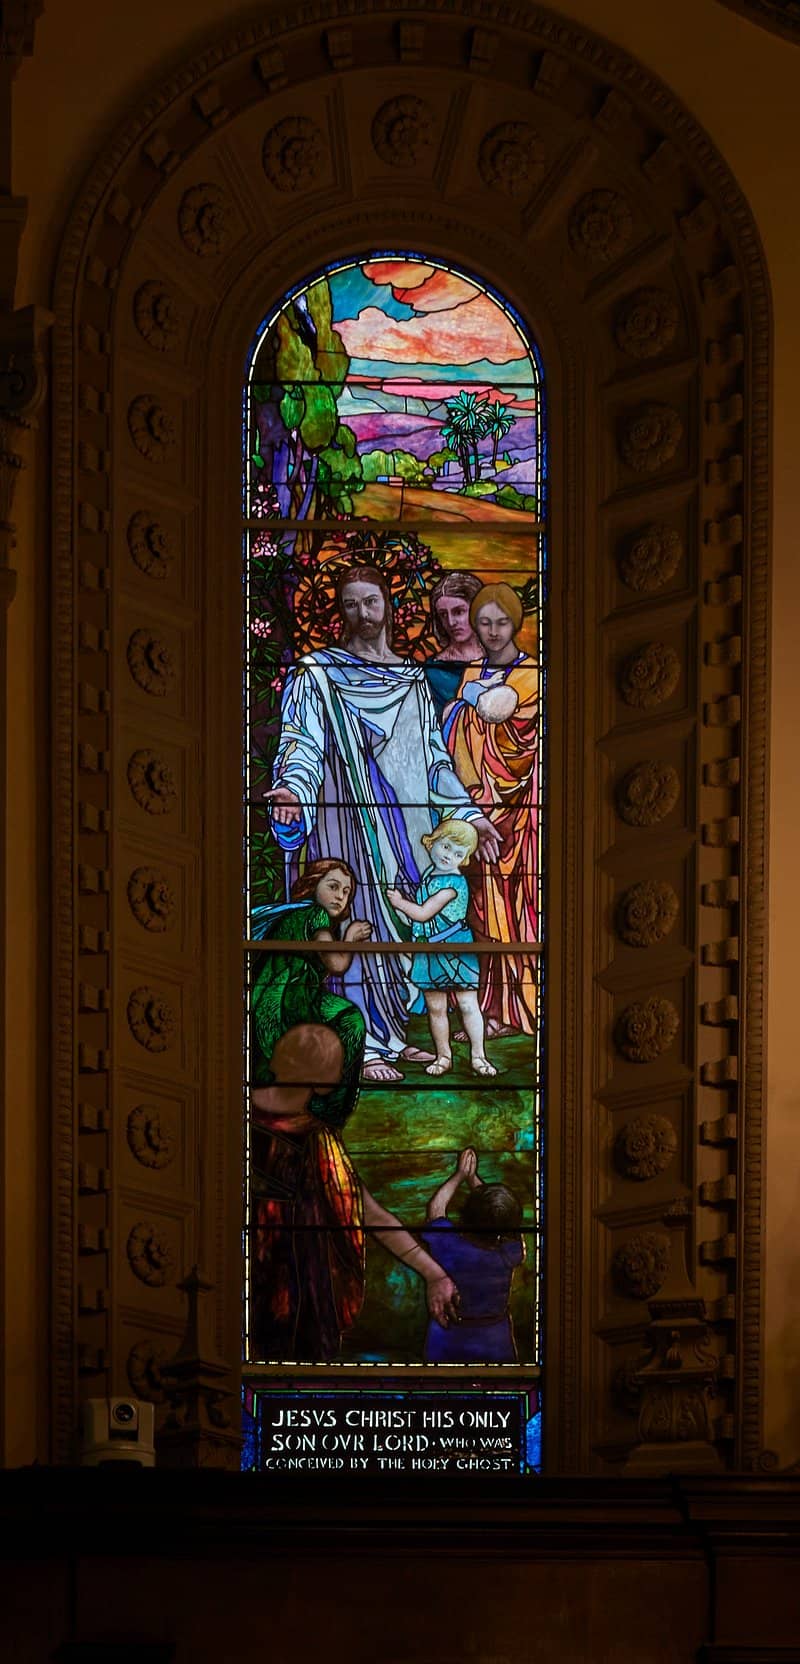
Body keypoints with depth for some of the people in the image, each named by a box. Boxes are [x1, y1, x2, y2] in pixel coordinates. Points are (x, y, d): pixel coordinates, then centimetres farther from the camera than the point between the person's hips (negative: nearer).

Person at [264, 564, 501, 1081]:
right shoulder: (317, 673, -1)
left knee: (407, 919, 6)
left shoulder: (413, 678, 16)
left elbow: (435, 756, 19)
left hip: (408, 823, 5)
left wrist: (468, 812, 13)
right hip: (349, 821, -5)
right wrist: (294, 788, -32)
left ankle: (396, 1032, 14)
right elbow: (303, 743, -12)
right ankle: (366, 1044, -3)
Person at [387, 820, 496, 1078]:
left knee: (468, 1005, -1)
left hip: (455, 952, -8)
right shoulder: (428, 874, 8)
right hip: (429, 953, 8)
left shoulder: (453, 883, -19)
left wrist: (400, 902, -6)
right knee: (435, 1008, 10)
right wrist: (404, 903, 7)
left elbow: (423, 913, -19)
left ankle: (478, 1056, 8)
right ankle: (443, 1056, 20)